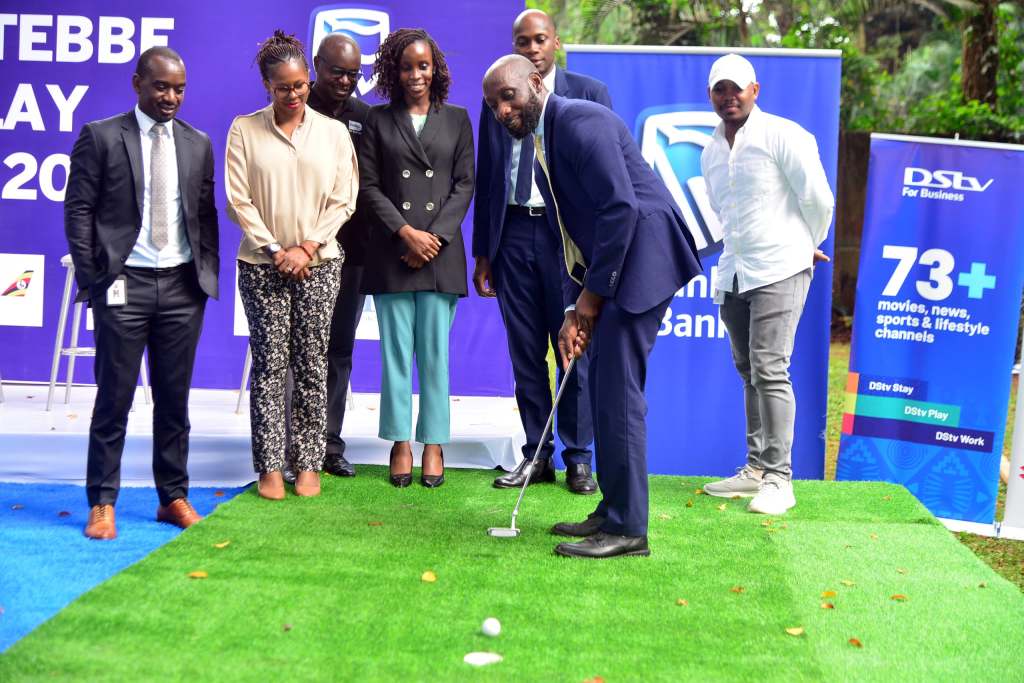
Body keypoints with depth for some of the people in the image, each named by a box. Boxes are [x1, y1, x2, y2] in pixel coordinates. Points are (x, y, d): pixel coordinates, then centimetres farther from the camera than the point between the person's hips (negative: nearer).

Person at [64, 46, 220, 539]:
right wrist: (91, 279, -7)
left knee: (175, 399, 9)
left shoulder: (198, 144, 11)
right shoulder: (100, 137, 0)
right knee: (114, 398, 1)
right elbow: (78, 211, -1)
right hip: (124, 284, -3)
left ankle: (174, 498, 18)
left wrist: (209, 275, 5)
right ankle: (102, 503, 10)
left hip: (183, 286, 3)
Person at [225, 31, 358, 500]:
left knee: (312, 364, 2)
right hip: (262, 264, -1)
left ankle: (309, 464, 9)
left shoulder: (333, 132, 7)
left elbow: (343, 200, 4)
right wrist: (274, 250, -7)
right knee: (269, 364, -1)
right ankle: (270, 467, 4)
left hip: (318, 263, 1)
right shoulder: (245, 130, 3)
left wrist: (307, 248, -6)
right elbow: (237, 200, -1)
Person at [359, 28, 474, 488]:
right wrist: (407, 233, -9)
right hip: (391, 252, 0)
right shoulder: (378, 120, 7)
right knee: (395, 351, 2)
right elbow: (369, 186, 2)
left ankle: (434, 443, 9)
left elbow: (464, 185, 5)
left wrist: (435, 236, -7)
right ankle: (400, 442, 10)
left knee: (435, 351, 2)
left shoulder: (457, 119, 10)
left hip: (440, 251, 0)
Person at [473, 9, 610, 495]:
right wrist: (482, 252, 10)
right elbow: (485, 178, 13)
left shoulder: (588, 93, 3)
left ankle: (578, 458, 10)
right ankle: (536, 454, 17)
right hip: (513, 233, 3)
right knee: (525, 352, 8)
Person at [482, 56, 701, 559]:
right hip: (606, 269, 10)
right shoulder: (543, 148, 17)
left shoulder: (580, 121, -14)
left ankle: (627, 527, -3)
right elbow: (569, 237, 17)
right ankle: (613, 510, 23)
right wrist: (573, 309, 5)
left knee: (617, 389, -10)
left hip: (641, 255, -10)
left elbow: (620, 206, -21)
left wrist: (593, 292, -16)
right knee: (603, 389, 13)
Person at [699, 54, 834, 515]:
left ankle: (779, 477, -7)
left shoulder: (782, 136, -8)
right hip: (733, 273, 7)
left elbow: (818, 198, -5)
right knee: (749, 373, 10)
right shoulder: (710, 153, 14)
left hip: (779, 270, -7)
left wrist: (807, 244, 8)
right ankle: (756, 468, 18)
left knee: (769, 370, -12)